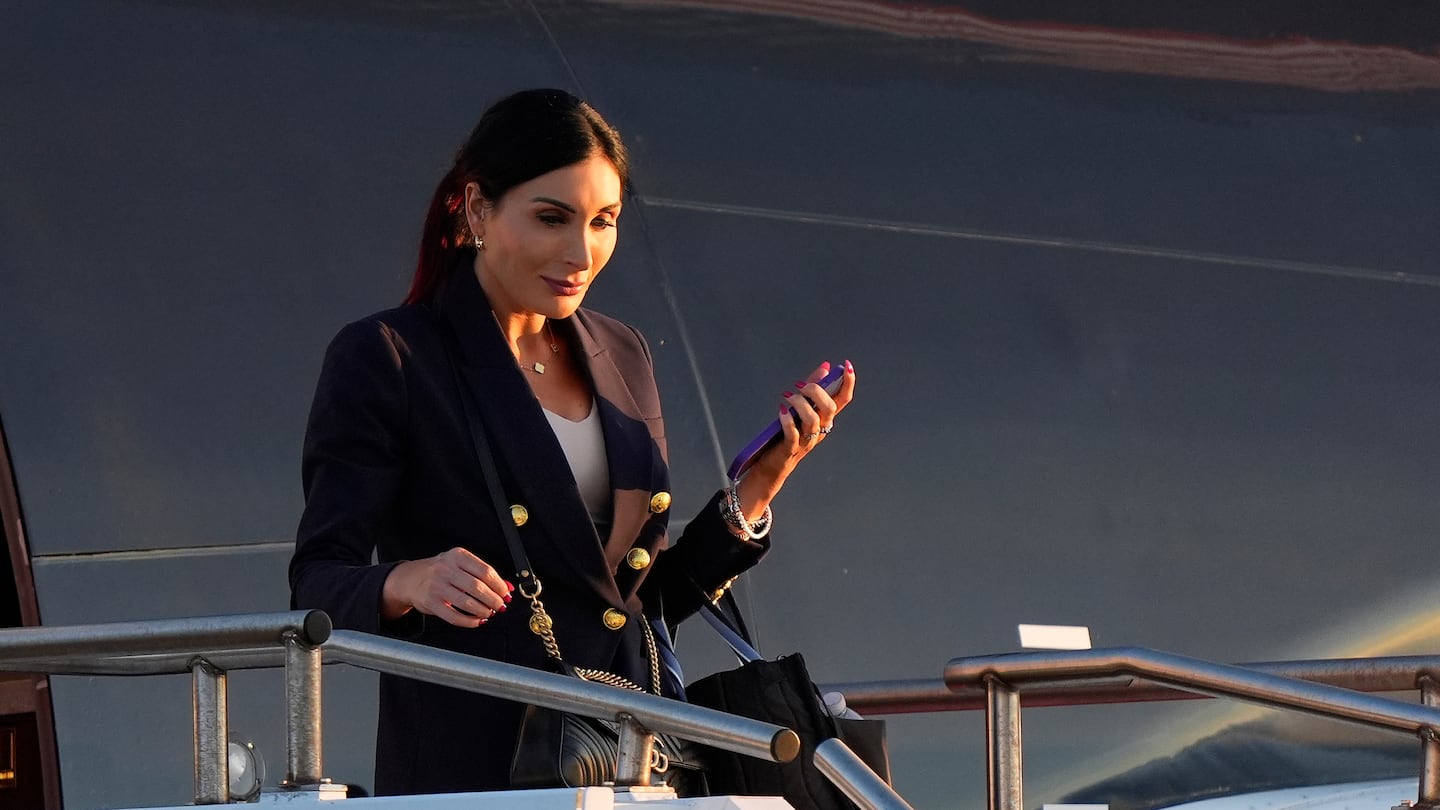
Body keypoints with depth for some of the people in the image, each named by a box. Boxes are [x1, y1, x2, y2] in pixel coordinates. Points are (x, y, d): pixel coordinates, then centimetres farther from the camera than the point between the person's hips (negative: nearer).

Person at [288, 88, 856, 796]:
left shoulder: (620, 357, 16)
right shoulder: (384, 360, -3)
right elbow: (316, 591, -10)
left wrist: (761, 482, 7)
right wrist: (407, 583, -30)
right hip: (468, 765, -6)